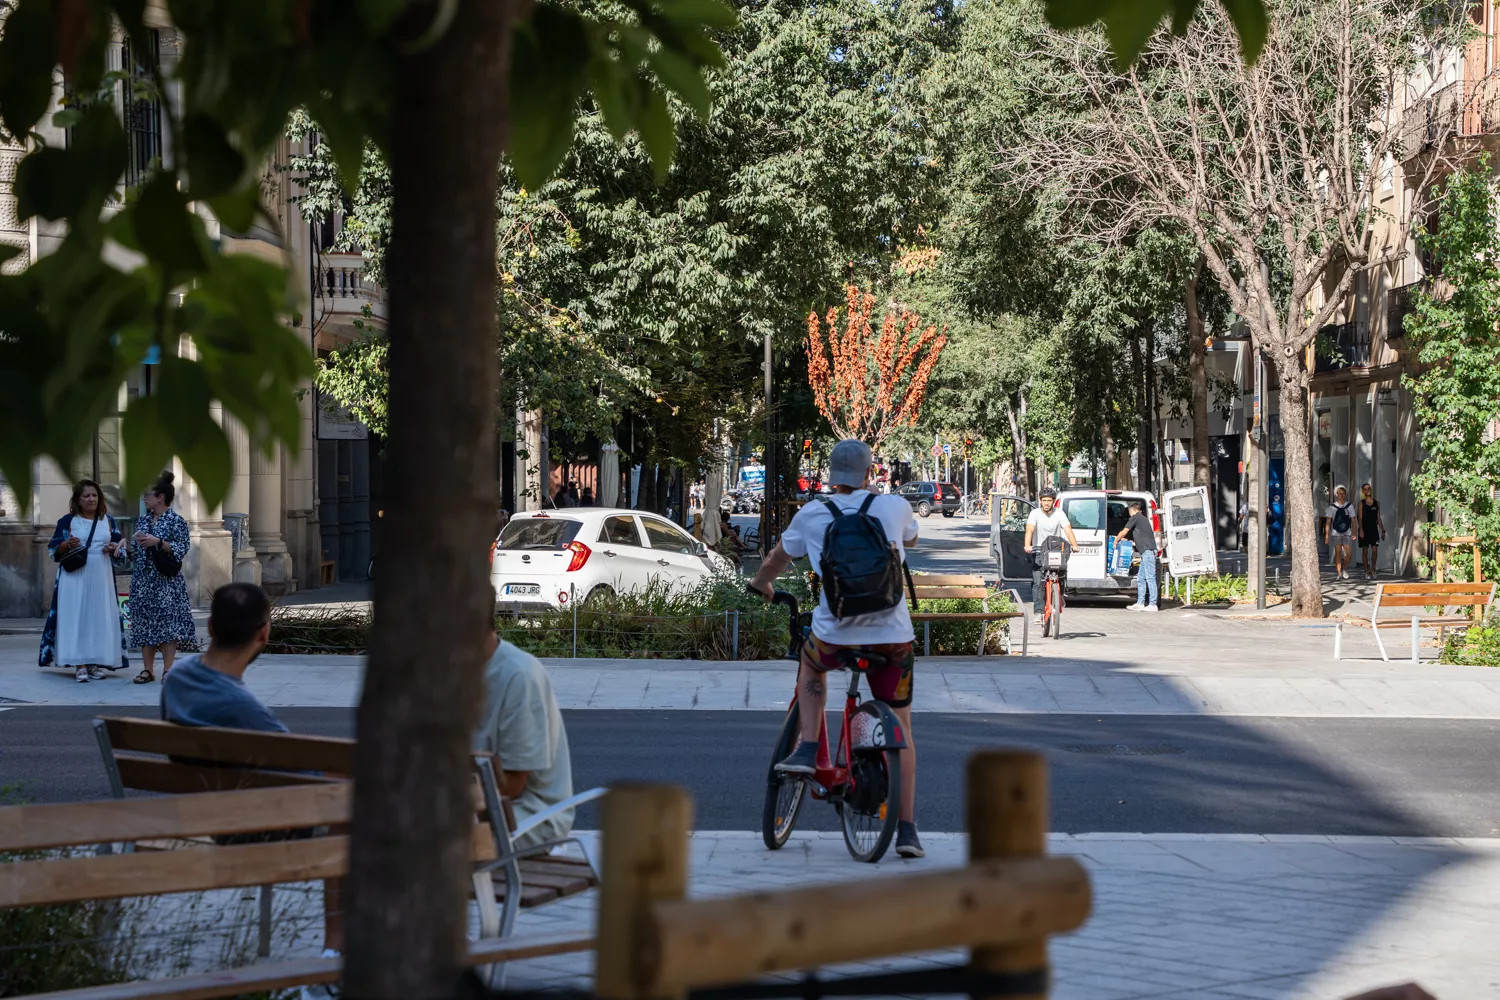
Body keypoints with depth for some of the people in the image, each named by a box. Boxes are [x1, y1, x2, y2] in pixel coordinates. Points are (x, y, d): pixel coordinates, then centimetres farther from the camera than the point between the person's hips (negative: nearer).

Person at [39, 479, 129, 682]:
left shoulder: (108, 521, 12)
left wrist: (113, 549, -8)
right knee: (76, 617, -8)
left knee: (100, 618, 1)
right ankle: (79, 665, -9)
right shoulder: (67, 521, 4)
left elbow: (121, 550, 14)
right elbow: (53, 549, 2)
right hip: (75, 580, -3)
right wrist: (67, 545, -18)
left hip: (101, 580, 3)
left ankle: (95, 663, 7)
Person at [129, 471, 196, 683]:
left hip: (166, 581, -6)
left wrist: (158, 542, -20)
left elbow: (182, 550, -12)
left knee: (168, 622, -6)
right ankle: (147, 669, 10)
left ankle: (168, 669, -1)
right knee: (144, 623, 5)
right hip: (143, 580, 6)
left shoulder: (176, 521, -6)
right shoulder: (145, 520, 13)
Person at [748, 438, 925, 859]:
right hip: (892, 637, 0)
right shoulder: (895, 507, 3)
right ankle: (907, 829, 8)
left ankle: (807, 749, 19)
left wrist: (760, 584, 41)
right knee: (900, 729, 14)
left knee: (811, 661, 36)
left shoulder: (812, 515, 2)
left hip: (835, 637, 0)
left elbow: (778, 558, 20)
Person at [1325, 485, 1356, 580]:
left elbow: (1353, 521, 9)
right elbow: (1328, 522, 2)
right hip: (1336, 533, -1)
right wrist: (1326, 535, -4)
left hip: (1347, 533, 1)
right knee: (1338, 554, -2)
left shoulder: (1350, 506, 7)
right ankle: (1339, 573, 2)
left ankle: (1345, 569, 16)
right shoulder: (1332, 507, 3)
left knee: (1349, 553, -7)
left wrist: (1354, 533, 1)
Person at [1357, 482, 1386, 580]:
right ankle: (1367, 572, 8)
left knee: (1375, 550, -8)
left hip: (1374, 529, 2)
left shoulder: (1376, 503, 10)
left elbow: (1379, 518, 13)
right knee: (1365, 551, 1)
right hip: (1364, 529, -2)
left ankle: (1373, 569, 10)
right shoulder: (1361, 503, 1)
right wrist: (1361, 530, -18)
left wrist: (1382, 531, 9)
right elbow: (1360, 518, -5)